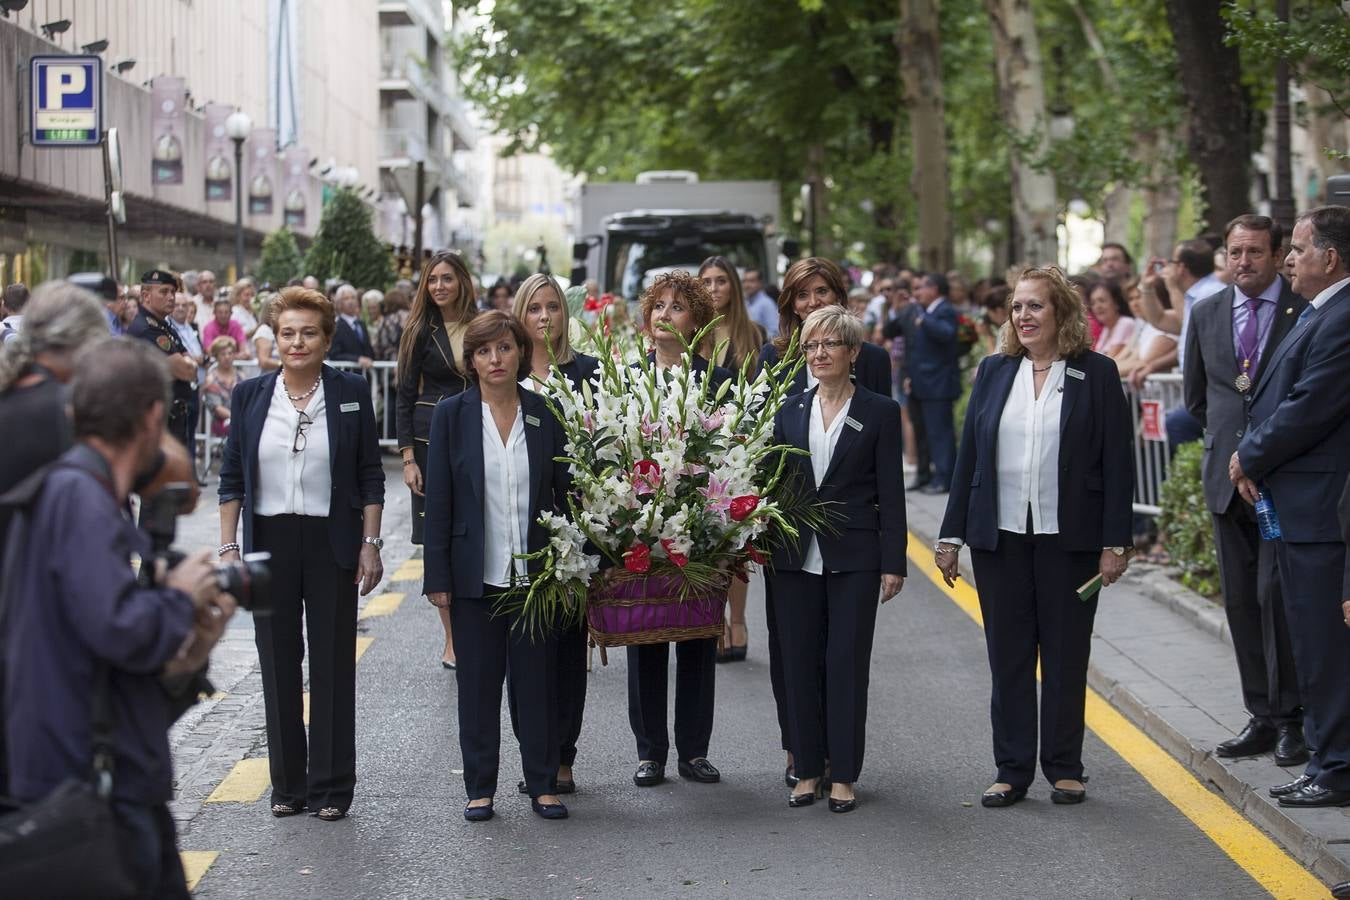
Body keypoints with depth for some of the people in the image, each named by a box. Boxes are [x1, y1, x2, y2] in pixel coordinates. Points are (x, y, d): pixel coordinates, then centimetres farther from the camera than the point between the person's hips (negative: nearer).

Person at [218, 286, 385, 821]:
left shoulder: (351, 393, 0)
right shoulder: (250, 396, 4)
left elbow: (370, 476, 2)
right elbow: (232, 478, 6)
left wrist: (371, 544, -4)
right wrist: (228, 547, 0)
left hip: (331, 543, -2)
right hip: (269, 542, 2)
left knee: (333, 665, 3)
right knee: (278, 663, 6)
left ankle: (331, 787, 11)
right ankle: (287, 784, 17)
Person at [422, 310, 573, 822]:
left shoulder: (545, 414, 3)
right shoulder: (452, 414, -1)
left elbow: (566, 492, 6)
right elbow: (438, 498, -1)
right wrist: (437, 576, -4)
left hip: (536, 572, 1)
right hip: (475, 573, -1)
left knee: (537, 680, 6)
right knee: (478, 681, 6)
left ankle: (543, 785, 16)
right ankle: (480, 789, 15)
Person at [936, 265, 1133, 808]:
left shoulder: (1097, 375, -2)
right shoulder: (994, 372, 7)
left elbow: (1117, 463, -3)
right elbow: (969, 455, 8)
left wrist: (1114, 543, -7)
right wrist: (952, 535, 5)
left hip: (1069, 539, -2)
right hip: (1000, 538, 3)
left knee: (1066, 657, 7)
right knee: (1008, 658, 6)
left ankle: (1064, 770, 17)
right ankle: (1012, 770, 14)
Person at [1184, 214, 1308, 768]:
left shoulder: (1307, 312, -5)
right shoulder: (1206, 313, 10)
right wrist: (1229, 438, 13)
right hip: (1228, 475, 5)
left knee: (1276, 593, -11)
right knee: (1241, 600, 8)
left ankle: (1291, 719, -1)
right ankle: (1262, 716, 16)